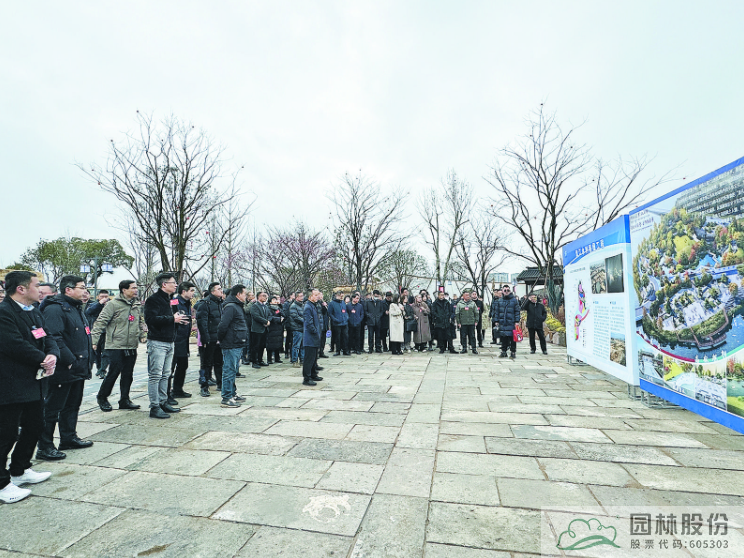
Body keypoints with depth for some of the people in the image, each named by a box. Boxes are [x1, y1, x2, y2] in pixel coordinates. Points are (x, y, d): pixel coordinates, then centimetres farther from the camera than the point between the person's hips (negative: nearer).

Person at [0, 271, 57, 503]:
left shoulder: (34, 312, 12)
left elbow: (47, 338, 9)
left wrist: (53, 355, -11)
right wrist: (43, 360, -15)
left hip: (34, 383, 9)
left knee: (34, 427, 19)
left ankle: (19, 471, 36)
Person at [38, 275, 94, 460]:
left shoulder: (76, 308, 16)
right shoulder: (54, 309, -17)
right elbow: (54, 338, -25)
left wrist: (87, 359, 16)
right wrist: (69, 360, -23)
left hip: (78, 368, 10)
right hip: (63, 370, -10)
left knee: (72, 405, 19)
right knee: (52, 408, 1)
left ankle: (69, 438, 31)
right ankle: (44, 447, 12)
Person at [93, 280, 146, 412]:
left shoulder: (137, 305, 12)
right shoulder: (113, 304, -8)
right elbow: (101, 322, -9)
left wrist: (142, 335, 14)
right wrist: (95, 340, -13)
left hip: (132, 347, 6)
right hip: (116, 346, -6)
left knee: (128, 374, 9)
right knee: (114, 372, -3)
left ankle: (124, 401, 18)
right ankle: (102, 397, 21)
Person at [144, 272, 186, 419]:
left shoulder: (170, 300, 18)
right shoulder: (153, 299, -10)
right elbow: (151, 319, -22)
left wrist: (178, 318, 6)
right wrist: (172, 319, -18)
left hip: (169, 342, 9)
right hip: (157, 342, -9)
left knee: (165, 375, 14)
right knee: (155, 375, -3)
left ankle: (163, 402, 24)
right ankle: (154, 407, 3)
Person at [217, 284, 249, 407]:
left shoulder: (237, 306, 17)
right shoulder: (230, 307, -17)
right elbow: (223, 325, -24)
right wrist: (220, 339, -11)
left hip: (237, 345, 10)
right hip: (231, 345, -10)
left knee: (233, 370, 18)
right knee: (229, 371, -4)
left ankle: (232, 393, 30)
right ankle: (226, 398, 4)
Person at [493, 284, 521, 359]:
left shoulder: (514, 300, 3)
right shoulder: (499, 301, 10)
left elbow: (517, 311, 2)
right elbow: (496, 311, 12)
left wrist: (517, 321, -5)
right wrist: (496, 321, 6)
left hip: (511, 323, -2)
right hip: (502, 323, 2)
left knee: (512, 338, -1)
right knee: (503, 338, 6)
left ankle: (513, 352, 9)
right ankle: (503, 351, 15)